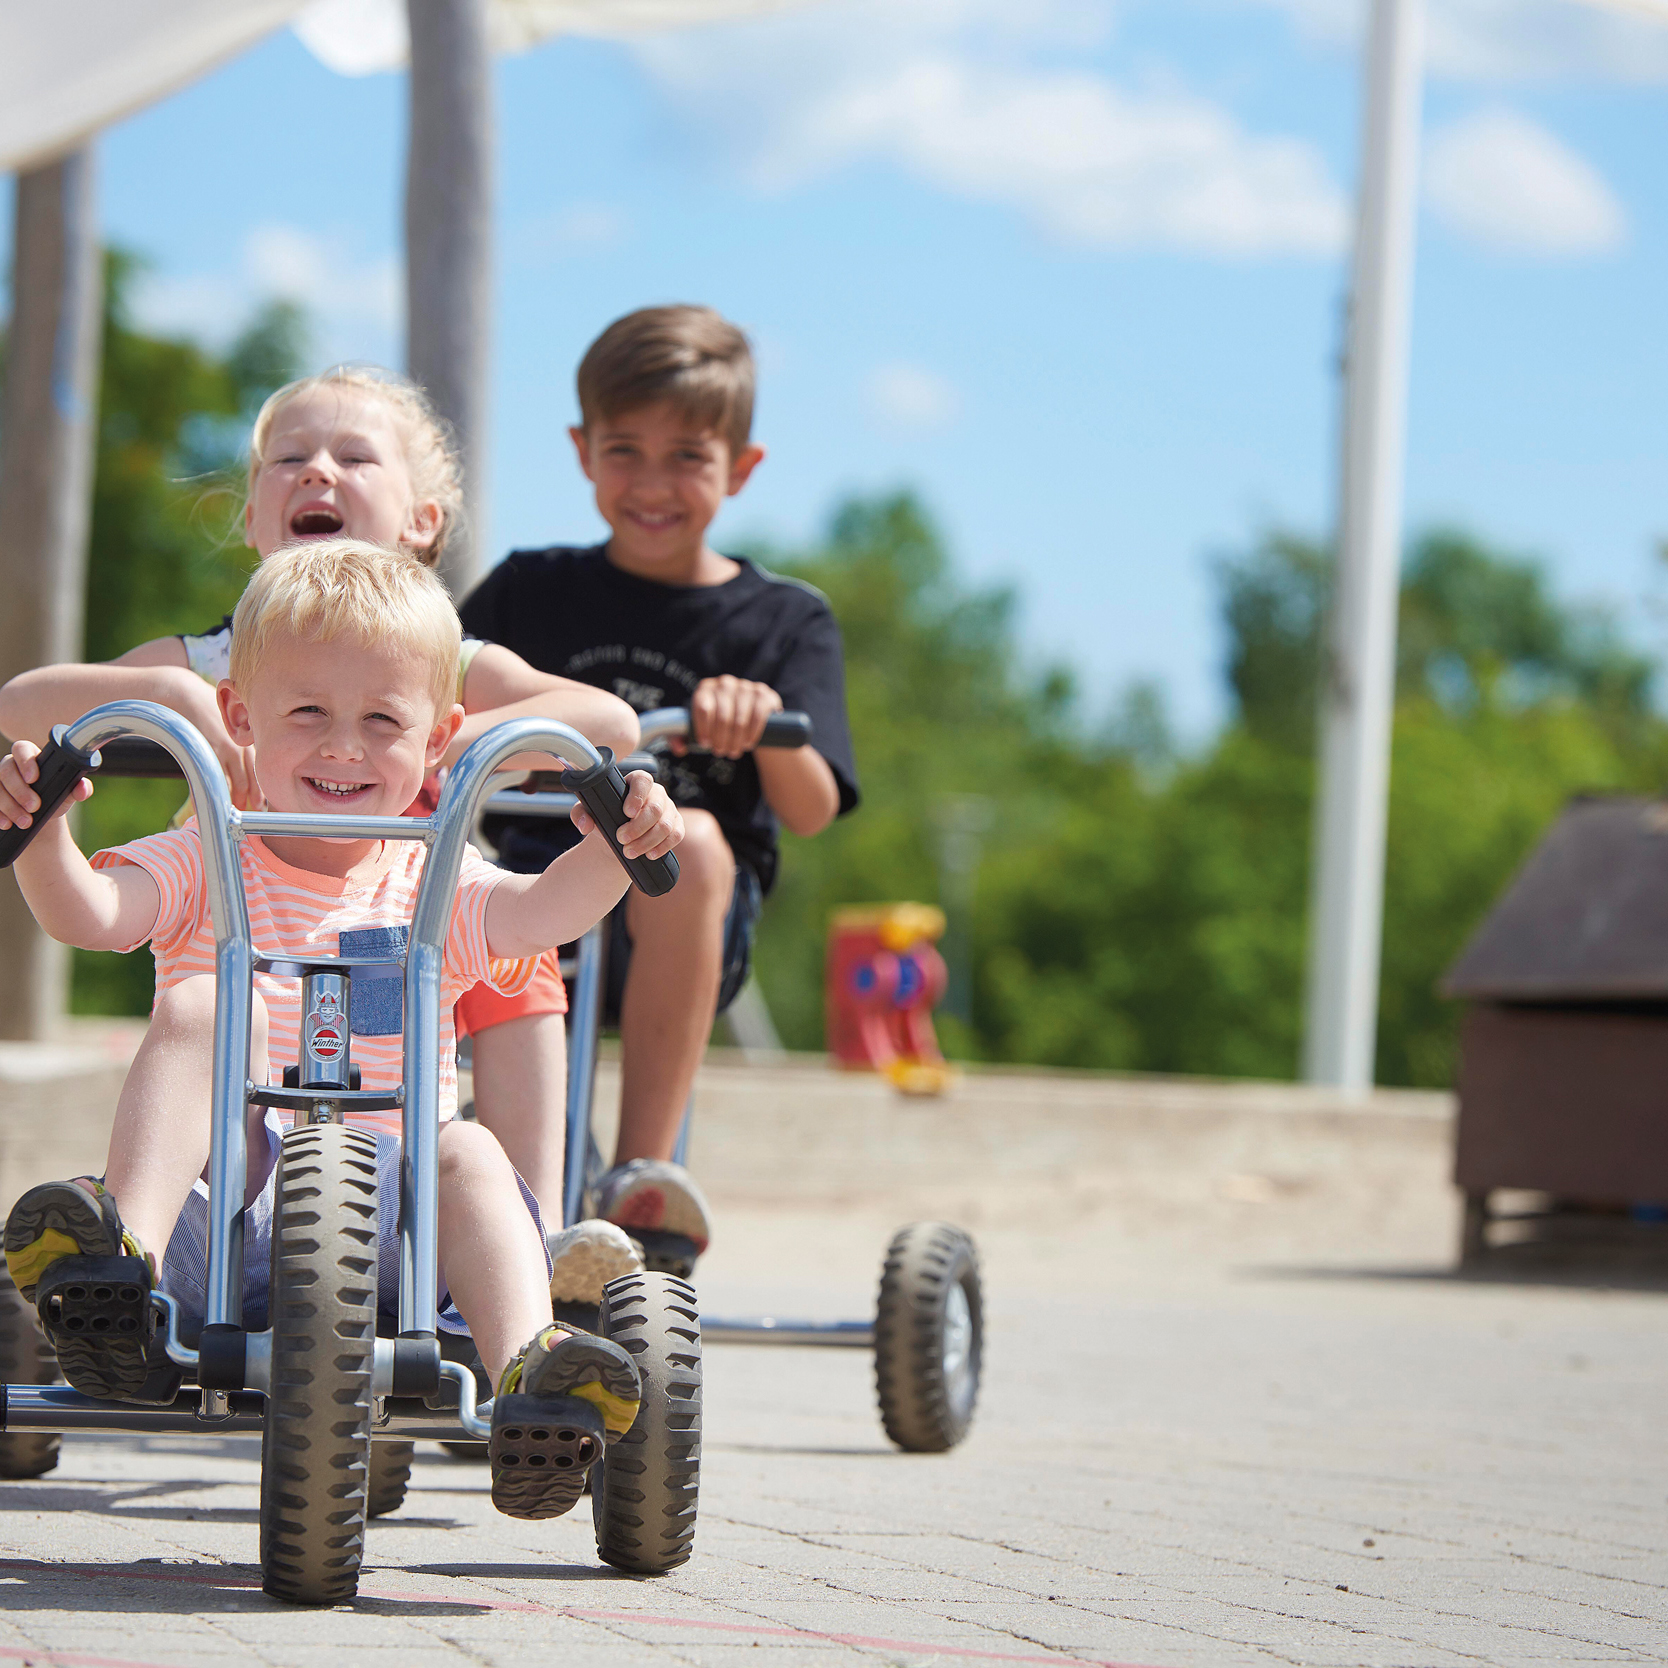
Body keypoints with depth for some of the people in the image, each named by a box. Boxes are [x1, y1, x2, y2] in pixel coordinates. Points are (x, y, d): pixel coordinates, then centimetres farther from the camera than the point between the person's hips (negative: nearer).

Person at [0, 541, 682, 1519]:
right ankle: (123, 1247, -42)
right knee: (202, 1000, -23)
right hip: (217, 1206, -1)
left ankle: (523, 1361, -47)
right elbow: (87, 912, -7)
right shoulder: (204, 869, 11)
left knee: (469, 1149, -28)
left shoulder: (435, 890, 13)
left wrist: (609, 852, -28)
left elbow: (537, 913, -8)